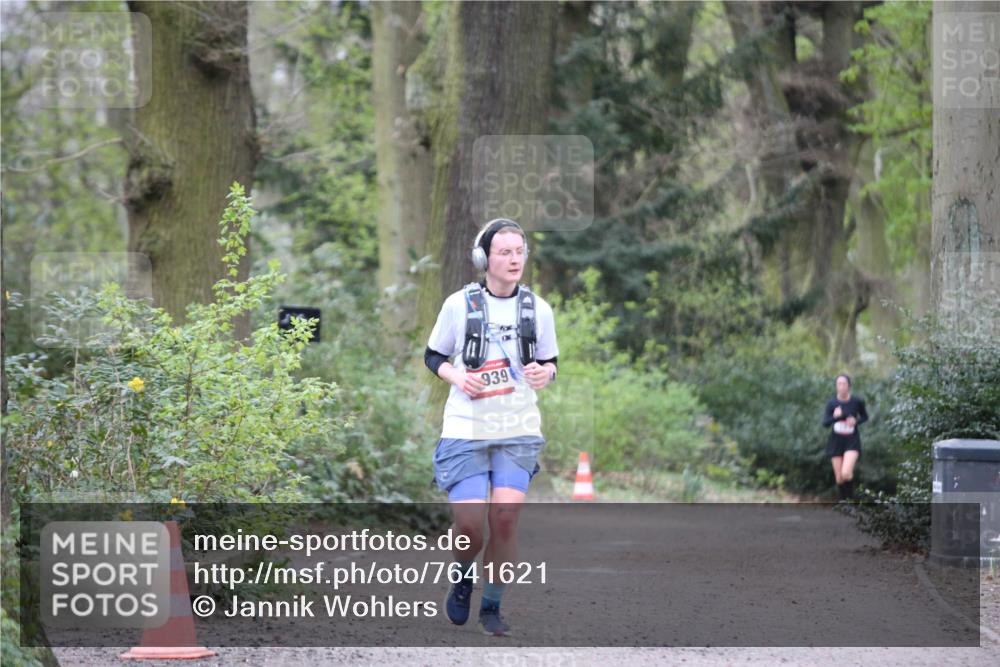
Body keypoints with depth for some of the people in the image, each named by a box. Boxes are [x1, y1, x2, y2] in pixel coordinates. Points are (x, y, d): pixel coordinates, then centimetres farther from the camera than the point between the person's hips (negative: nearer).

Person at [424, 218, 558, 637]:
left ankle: (492, 606, 5)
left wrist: (545, 373, -8)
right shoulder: (459, 304, -3)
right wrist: (457, 377, -12)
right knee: (470, 525, -8)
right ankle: (464, 577, 26)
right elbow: (432, 356, 8)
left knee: (506, 517, -11)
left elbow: (550, 361, 15)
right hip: (466, 429, -1)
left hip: (519, 431, 2)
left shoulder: (538, 309, 3)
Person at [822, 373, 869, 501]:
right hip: (836, 441, 2)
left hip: (852, 442, -2)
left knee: (846, 473, -22)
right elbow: (825, 423, -9)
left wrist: (856, 421, -11)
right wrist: (835, 416, -29)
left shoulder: (857, 402, -7)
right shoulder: (832, 403, -6)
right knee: (839, 477, 5)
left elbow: (865, 417, 10)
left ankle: (850, 498, 2)